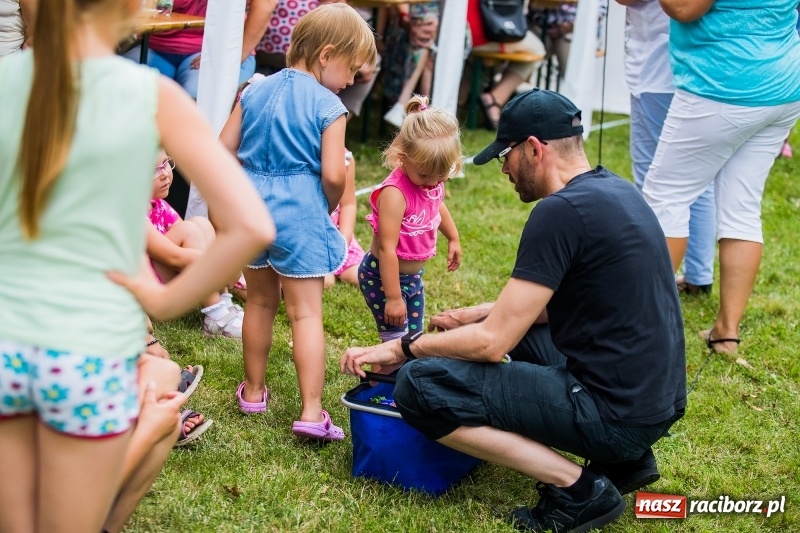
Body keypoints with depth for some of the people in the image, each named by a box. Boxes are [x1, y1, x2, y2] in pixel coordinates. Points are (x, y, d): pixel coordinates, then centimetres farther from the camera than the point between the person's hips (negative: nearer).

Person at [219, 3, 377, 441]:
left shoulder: (255, 91, 5)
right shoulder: (328, 106, -11)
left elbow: (223, 151, 4)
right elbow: (332, 174, -17)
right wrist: (328, 208, 3)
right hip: (300, 211, -5)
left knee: (260, 302, 19)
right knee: (306, 312, -1)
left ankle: (253, 391, 32)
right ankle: (311, 412, -3)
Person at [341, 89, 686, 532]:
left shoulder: (562, 211, -18)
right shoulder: (615, 189, 10)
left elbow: (492, 343, -16)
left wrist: (402, 348, -3)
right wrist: (482, 313, 20)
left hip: (614, 412, -10)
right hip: (656, 399, 10)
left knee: (420, 387, -13)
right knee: (521, 325, 32)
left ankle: (579, 490, -8)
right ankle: (625, 458, 17)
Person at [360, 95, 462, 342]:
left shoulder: (433, 182, -5)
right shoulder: (395, 193, -31)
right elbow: (387, 249, -30)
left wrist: (453, 239, 35)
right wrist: (393, 297, -28)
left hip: (413, 276, 8)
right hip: (383, 278, -8)